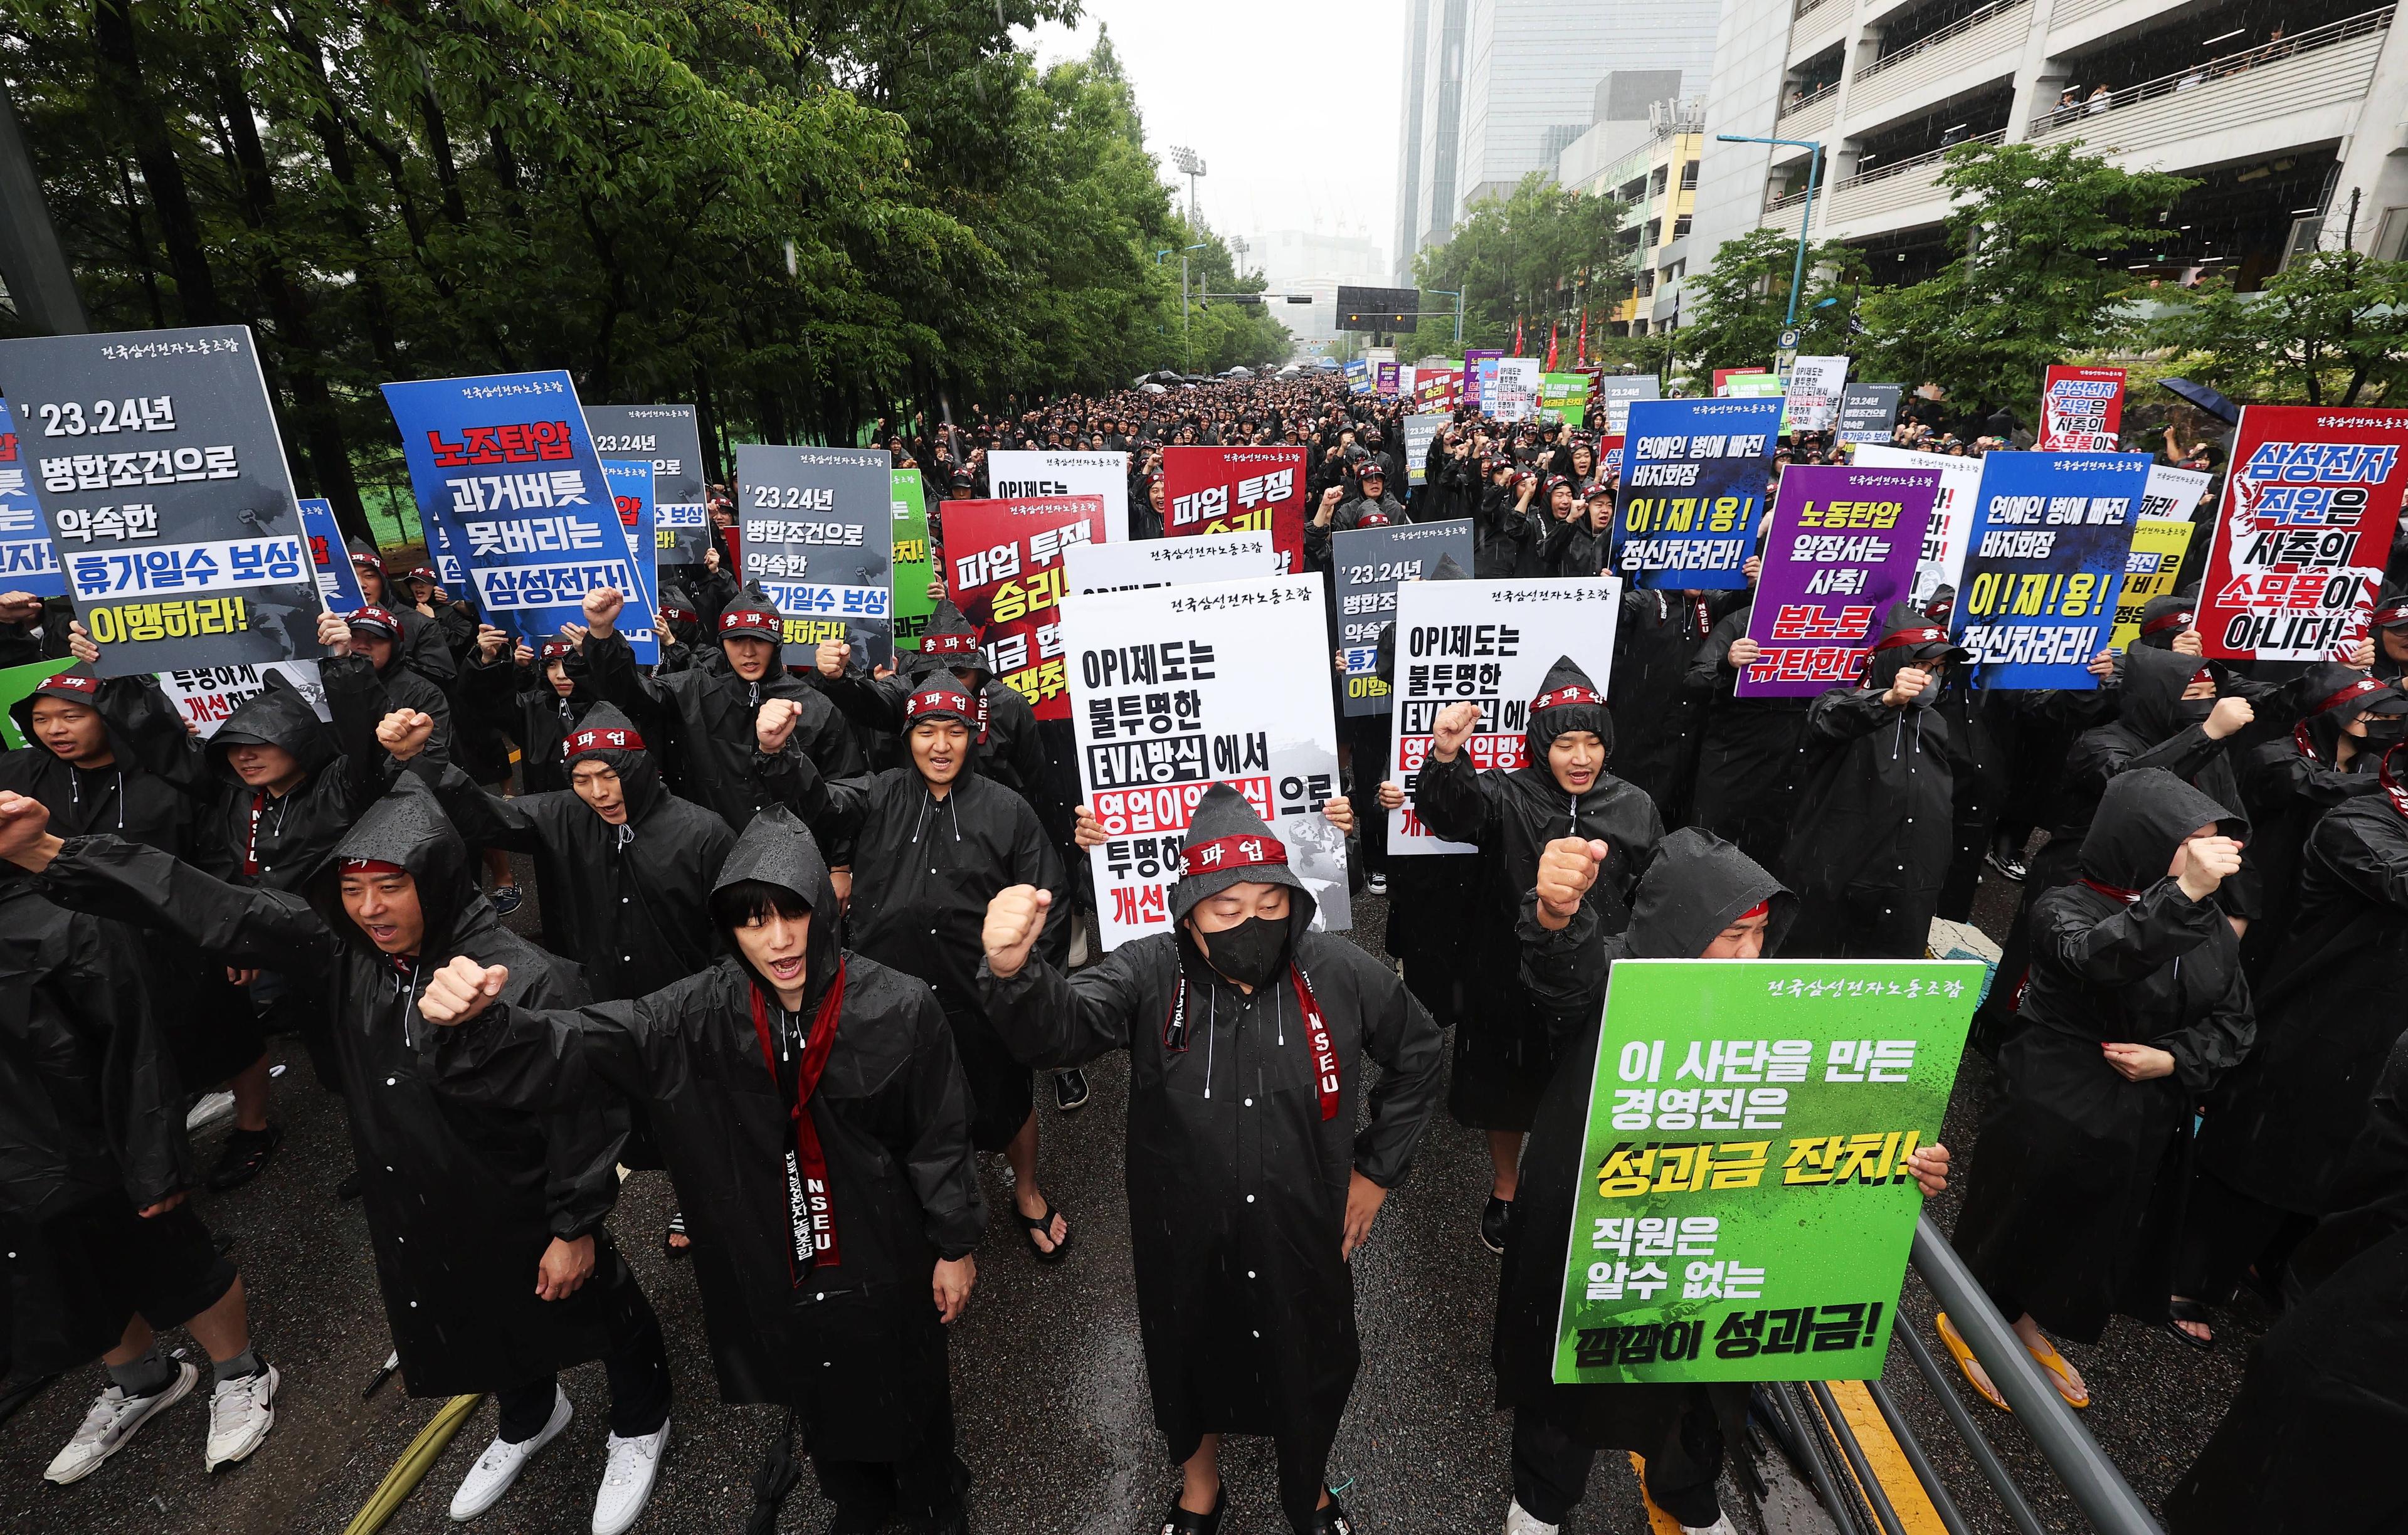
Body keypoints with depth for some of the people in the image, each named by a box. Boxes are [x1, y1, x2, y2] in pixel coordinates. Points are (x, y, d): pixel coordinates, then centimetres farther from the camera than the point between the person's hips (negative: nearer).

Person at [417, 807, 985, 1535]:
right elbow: (563, 1050, -23)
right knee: (818, 1403, 28)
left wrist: (955, 1246, -4)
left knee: (910, 1392, 23)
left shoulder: (900, 1008, -24)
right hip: (775, 1272, 3)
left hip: (887, 1263, -2)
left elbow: (942, 1138, -13)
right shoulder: (694, 1019, -17)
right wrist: (479, 1021, -44)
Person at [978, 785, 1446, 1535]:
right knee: (1188, 1362, 25)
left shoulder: (1342, 974, -15)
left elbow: (1419, 1054, 1)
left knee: (1311, 1368, 25)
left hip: (1304, 1239, 1)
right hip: (1183, 1243, 0)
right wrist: (1012, 969, -60)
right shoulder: (1150, 975, -20)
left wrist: (1378, 1168, 0)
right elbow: (1058, 1023, -38)